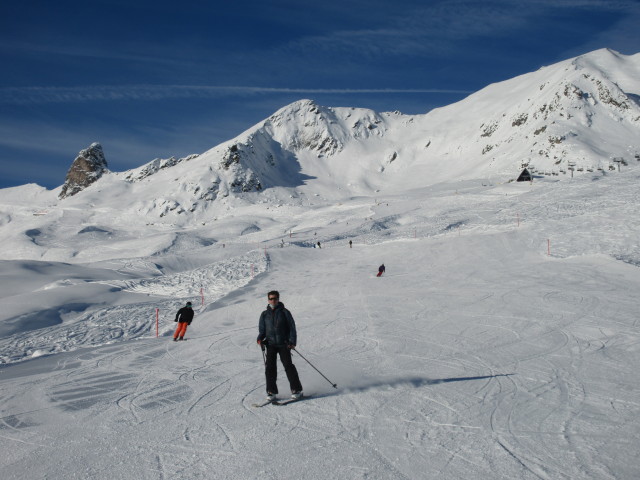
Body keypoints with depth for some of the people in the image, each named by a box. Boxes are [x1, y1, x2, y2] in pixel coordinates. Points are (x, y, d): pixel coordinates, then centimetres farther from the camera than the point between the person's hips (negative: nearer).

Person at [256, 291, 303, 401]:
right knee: (270, 367, -6)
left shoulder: (284, 312, 1)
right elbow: (262, 329, 16)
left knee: (288, 365, -9)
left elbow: (292, 327, 1)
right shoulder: (264, 314, 10)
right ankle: (271, 392, 4)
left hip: (284, 344, -3)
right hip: (270, 344, 3)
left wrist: (292, 342, -10)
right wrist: (260, 339, -4)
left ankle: (297, 390, 1)